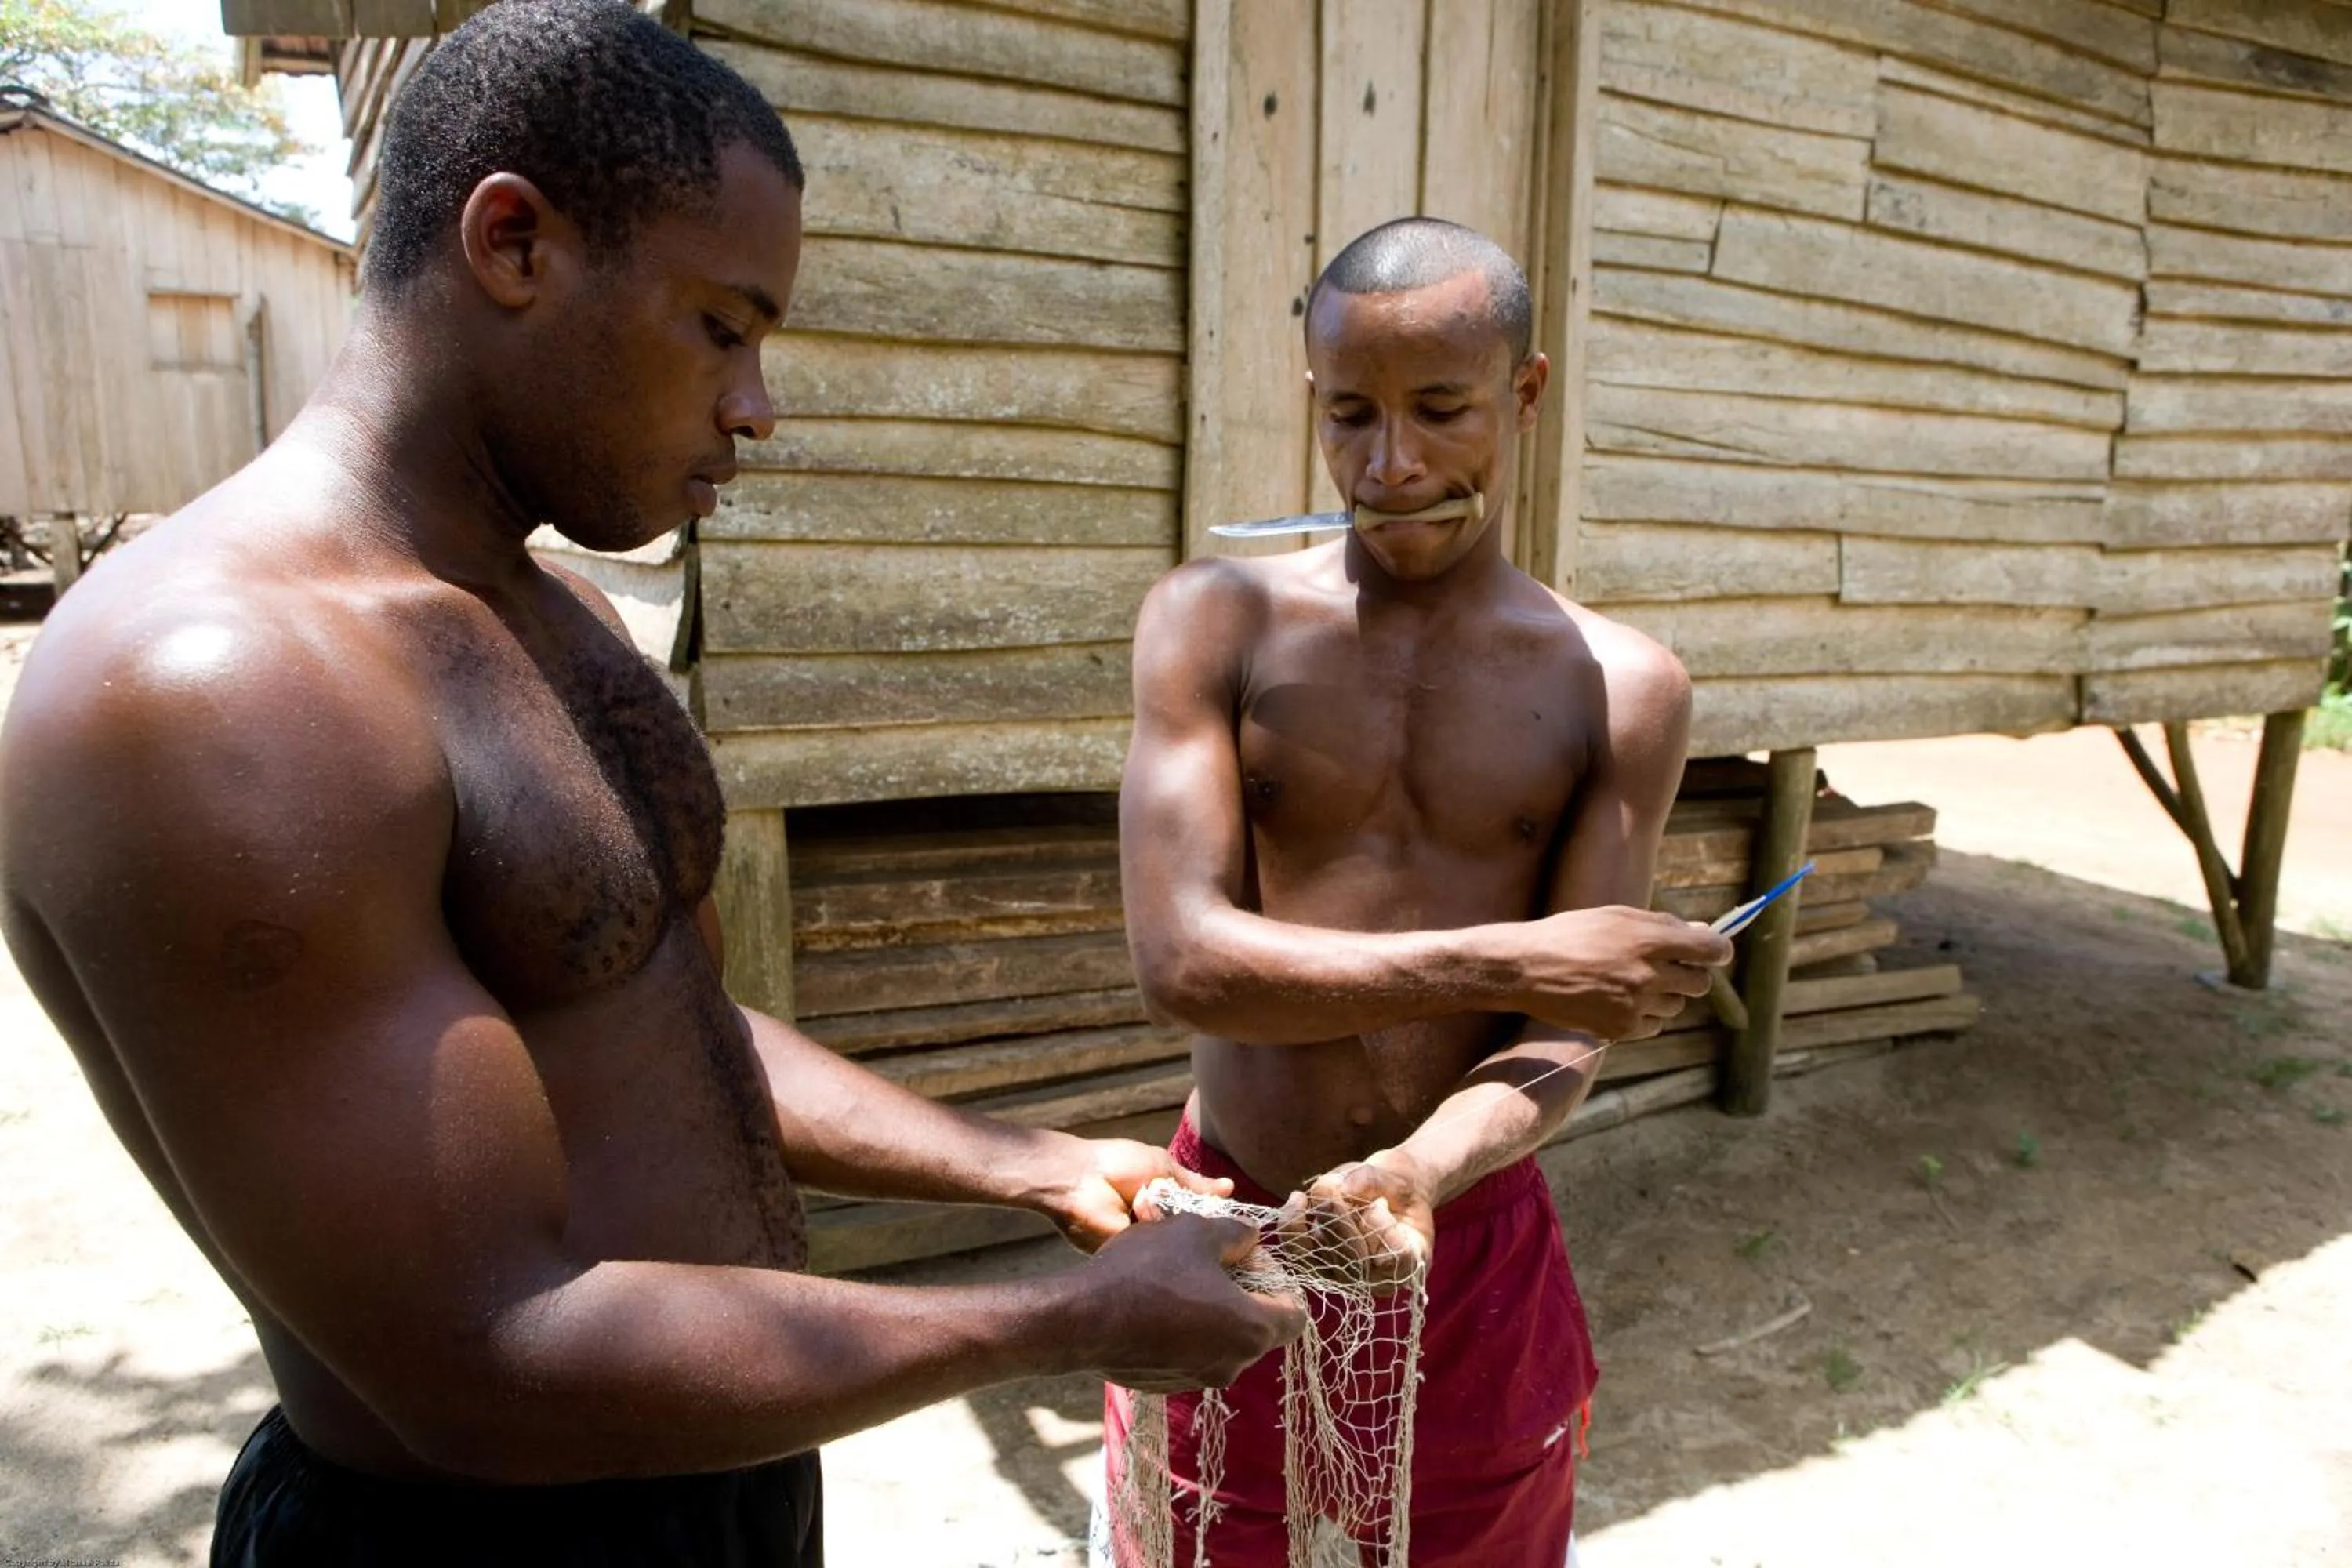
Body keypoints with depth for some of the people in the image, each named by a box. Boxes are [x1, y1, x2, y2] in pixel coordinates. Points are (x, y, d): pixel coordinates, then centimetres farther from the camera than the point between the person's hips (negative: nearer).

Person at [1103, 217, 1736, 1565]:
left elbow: (1566, 1033, -9)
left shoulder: (1622, 690, -4)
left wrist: (1421, 1170, -28)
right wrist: (1509, 961, -19)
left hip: (1474, 1255, 1)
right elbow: (1184, 960, -17)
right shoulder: (1216, 620, -7)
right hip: (1228, 1243, 0)